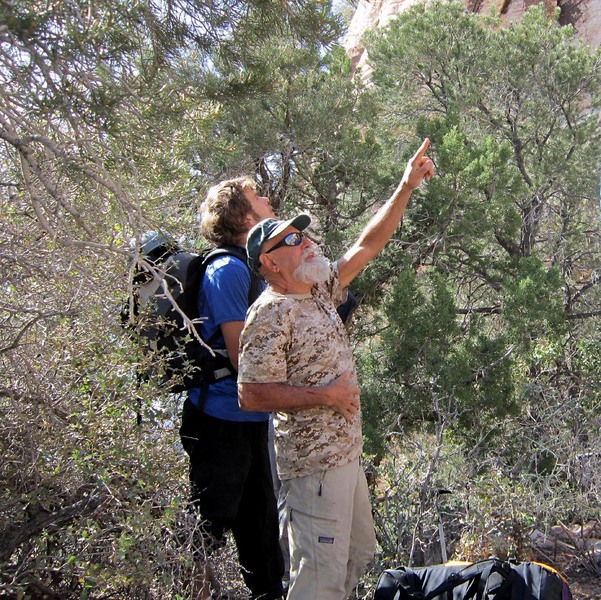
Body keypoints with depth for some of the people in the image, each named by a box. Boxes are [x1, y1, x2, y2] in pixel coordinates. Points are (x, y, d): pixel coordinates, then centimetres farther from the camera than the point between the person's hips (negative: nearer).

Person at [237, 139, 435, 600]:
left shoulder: (319, 293, 8)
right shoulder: (271, 314, -18)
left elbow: (368, 244, 10)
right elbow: (251, 395, -23)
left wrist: (406, 188, 5)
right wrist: (326, 396, -18)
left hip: (345, 454, 9)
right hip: (315, 463, -9)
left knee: (359, 555, 22)